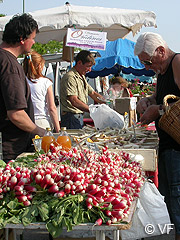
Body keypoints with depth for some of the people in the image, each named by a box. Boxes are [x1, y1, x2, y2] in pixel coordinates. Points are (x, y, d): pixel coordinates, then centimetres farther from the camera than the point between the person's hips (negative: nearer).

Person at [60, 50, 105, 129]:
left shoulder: (82, 77, 19)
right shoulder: (70, 77, -14)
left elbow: (93, 93, 24)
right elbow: (74, 101, -23)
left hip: (79, 116, 9)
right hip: (71, 116, -9)